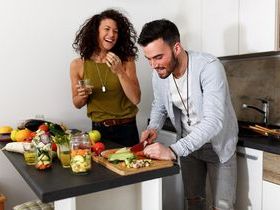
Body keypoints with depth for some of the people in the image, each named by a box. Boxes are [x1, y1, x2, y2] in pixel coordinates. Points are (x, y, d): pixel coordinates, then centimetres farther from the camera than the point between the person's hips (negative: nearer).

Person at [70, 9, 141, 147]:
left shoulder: (126, 61, -7)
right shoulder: (78, 65, -5)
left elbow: (136, 99, -12)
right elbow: (78, 104, 6)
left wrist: (119, 71, -21)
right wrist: (82, 96, -16)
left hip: (127, 129, 0)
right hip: (99, 130, 0)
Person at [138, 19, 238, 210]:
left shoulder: (209, 67, -30)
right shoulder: (159, 74, -11)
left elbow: (213, 121, -37)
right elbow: (159, 106, 8)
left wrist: (173, 151, -44)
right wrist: (153, 128, -13)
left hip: (218, 144, -4)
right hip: (187, 144, 5)